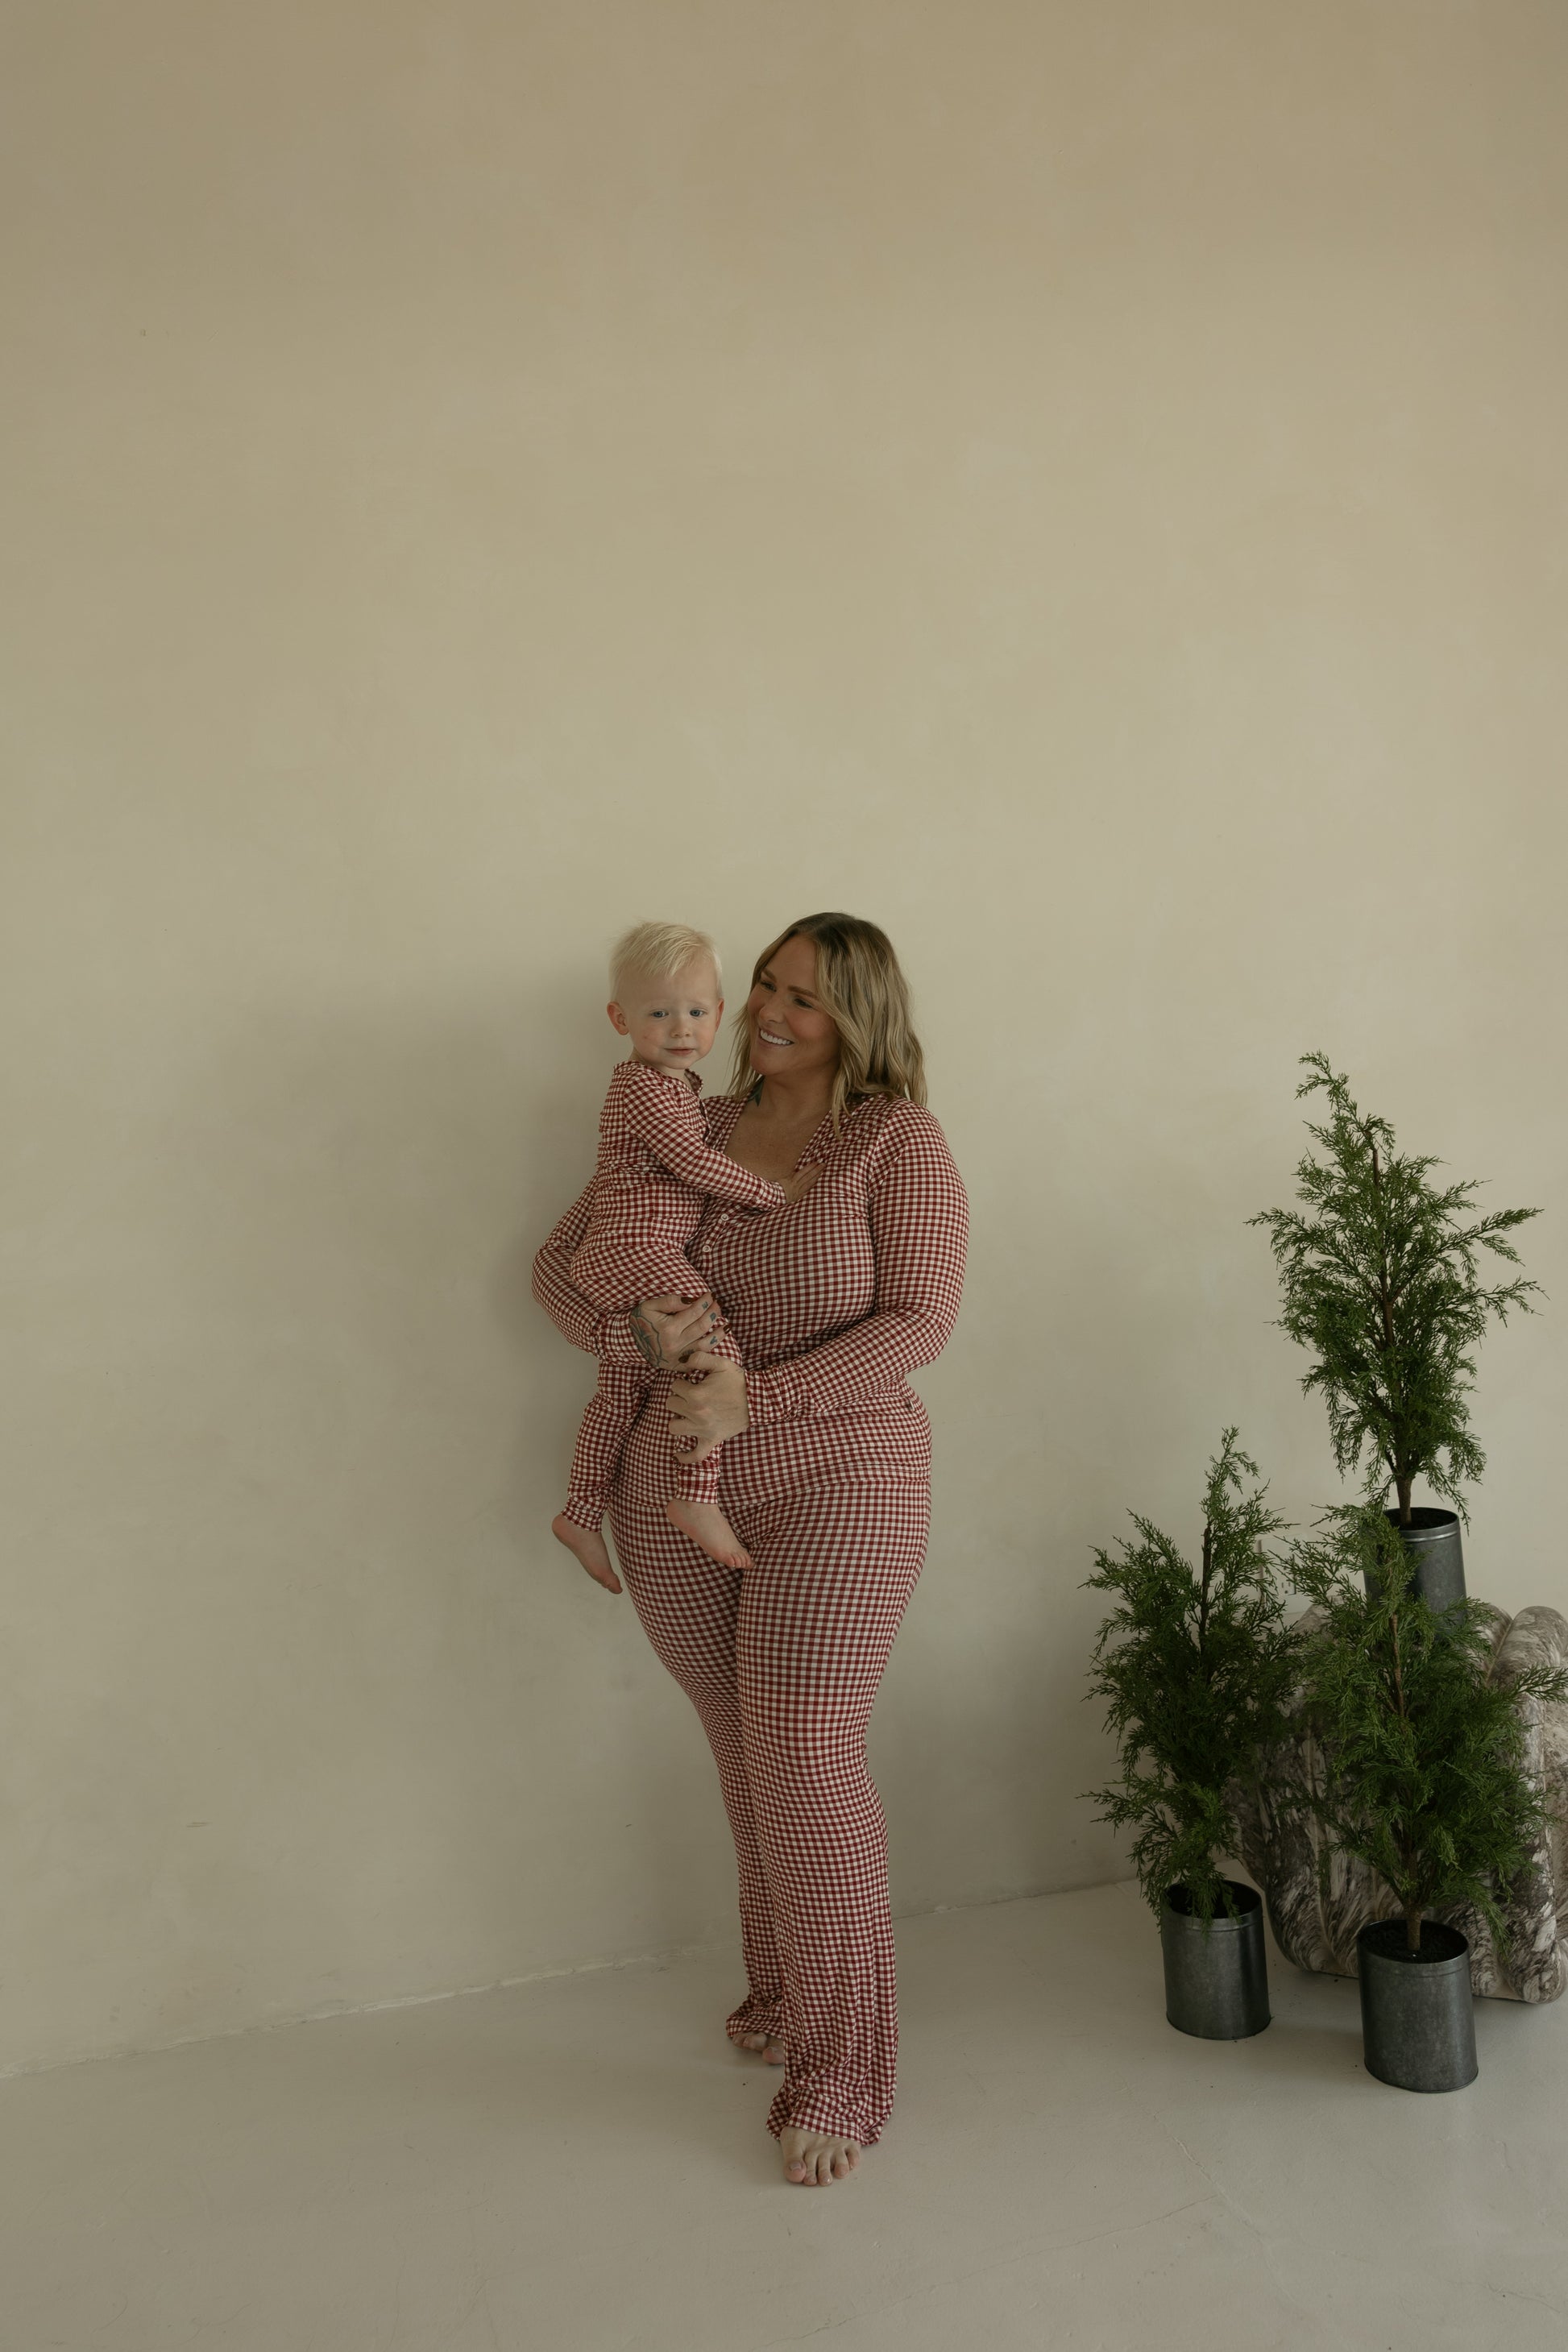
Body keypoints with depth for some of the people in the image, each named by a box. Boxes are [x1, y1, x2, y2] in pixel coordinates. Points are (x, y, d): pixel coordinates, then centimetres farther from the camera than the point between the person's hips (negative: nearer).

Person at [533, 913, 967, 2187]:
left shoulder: (898, 1138, -7)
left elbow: (916, 1320, -14)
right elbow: (559, 1265, 6)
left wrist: (756, 1397, -23)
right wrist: (643, 1330, -15)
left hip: (836, 1485, -4)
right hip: (674, 1496, 5)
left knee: (808, 1766, -6)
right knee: (750, 1760, 16)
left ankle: (841, 2076, 10)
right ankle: (783, 1985, 38)